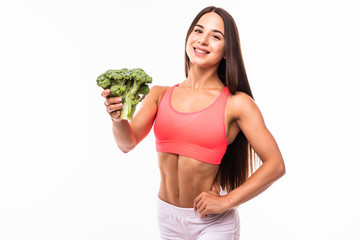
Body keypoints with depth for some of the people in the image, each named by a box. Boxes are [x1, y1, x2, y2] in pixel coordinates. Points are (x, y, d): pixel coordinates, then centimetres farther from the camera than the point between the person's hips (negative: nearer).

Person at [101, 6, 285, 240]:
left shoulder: (236, 104, -10)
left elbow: (275, 165, -10)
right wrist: (118, 117, -26)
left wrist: (227, 201, -13)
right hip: (167, 218, 4)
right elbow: (128, 143, -6)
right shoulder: (160, 95, 1)